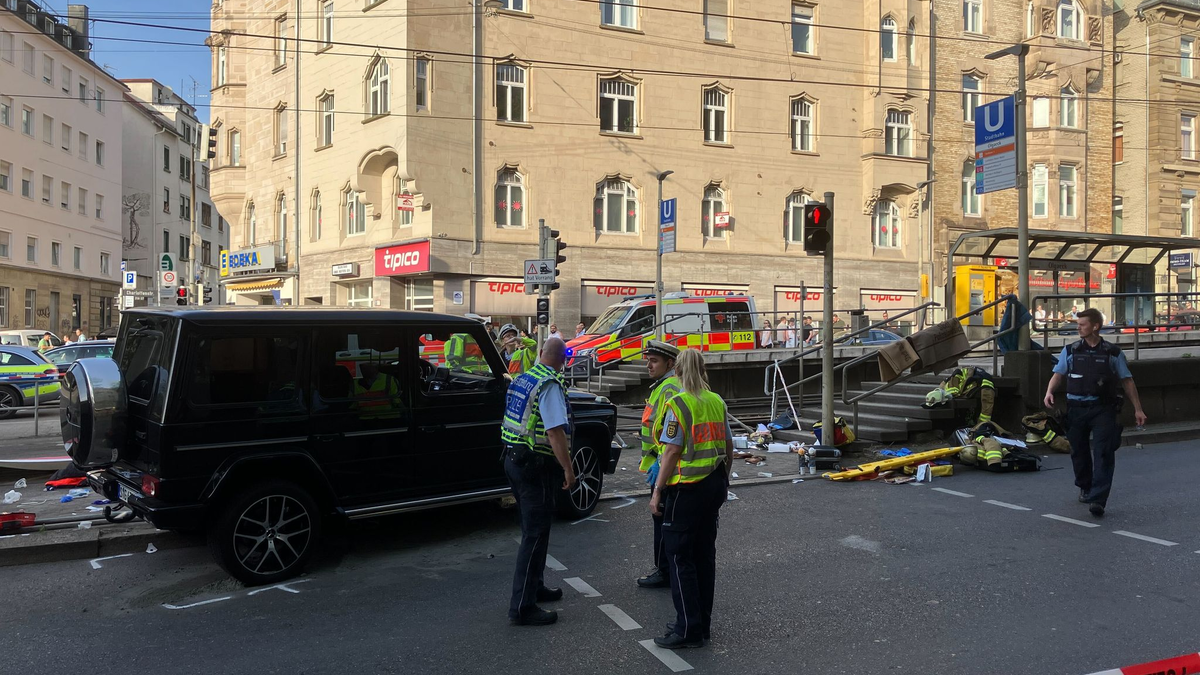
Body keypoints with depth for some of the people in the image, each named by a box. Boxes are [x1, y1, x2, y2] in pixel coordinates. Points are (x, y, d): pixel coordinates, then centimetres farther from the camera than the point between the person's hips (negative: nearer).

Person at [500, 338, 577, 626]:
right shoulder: (550, 385, -17)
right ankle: (522, 607, -1)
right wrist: (568, 470, -18)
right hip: (536, 465, -9)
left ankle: (534, 587, 35)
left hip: (514, 459, 9)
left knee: (533, 529, 21)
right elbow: (555, 431, -23)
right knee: (535, 534, -4)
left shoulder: (522, 379, 11)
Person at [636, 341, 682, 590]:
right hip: (661, 464, 11)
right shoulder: (661, 386, 17)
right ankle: (665, 568, 27)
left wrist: (661, 463, -26)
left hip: (664, 467, -11)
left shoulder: (671, 389, -18)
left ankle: (665, 572, 5)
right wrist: (653, 460, 26)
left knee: (663, 519, -3)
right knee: (662, 519, 17)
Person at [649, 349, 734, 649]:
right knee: (704, 554, 14)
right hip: (715, 486, 7)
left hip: (687, 488, -7)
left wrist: (658, 491, -12)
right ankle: (701, 622, 23)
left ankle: (689, 629, 3)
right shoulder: (717, 402, 8)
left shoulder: (679, 404, -13)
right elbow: (728, 446, 13)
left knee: (680, 556, 1)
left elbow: (672, 452, -17)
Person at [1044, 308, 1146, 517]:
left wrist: (1137, 408, 7)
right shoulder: (1070, 350, 8)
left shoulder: (1112, 352, 5)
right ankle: (1085, 488, 35)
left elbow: (1127, 381, 9)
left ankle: (1097, 499, -15)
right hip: (1076, 408, 2)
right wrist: (1049, 392, -18)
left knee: (1103, 453, -11)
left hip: (1103, 408, -2)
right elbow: (1058, 374, 2)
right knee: (1079, 451, 12)